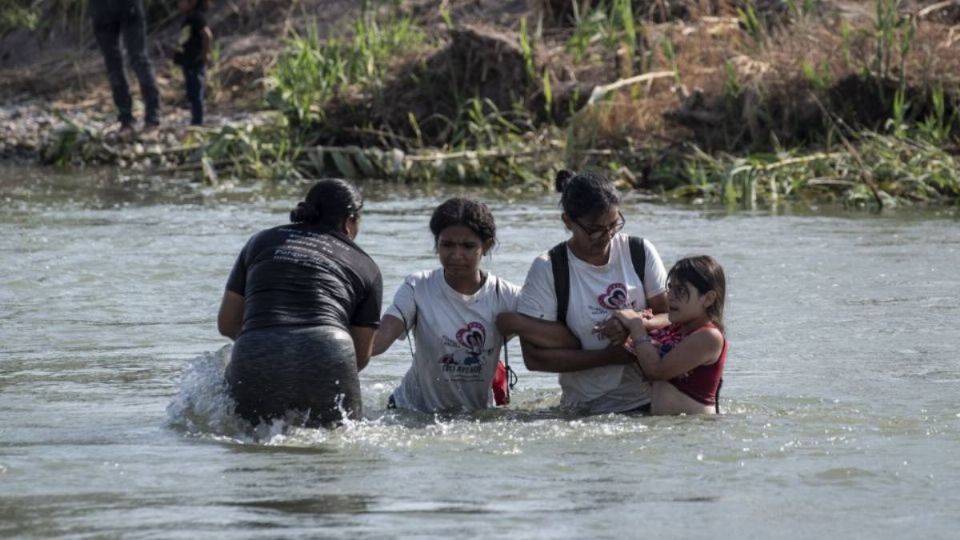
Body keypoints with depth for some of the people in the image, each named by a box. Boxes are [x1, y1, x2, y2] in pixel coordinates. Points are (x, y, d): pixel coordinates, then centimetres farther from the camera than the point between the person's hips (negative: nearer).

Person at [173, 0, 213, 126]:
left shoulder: (197, 17, -14)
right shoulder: (188, 19, 15)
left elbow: (207, 35, -25)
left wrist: (205, 54, -18)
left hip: (195, 63, -10)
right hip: (188, 63, 10)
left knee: (195, 95, -8)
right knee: (191, 95, 14)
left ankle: (197, 122, -7)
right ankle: (195, 121, 20)